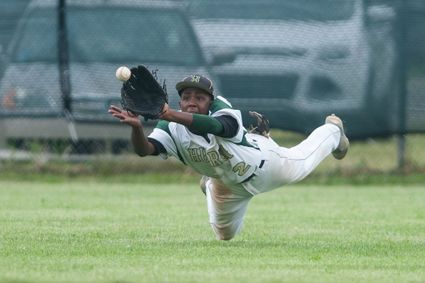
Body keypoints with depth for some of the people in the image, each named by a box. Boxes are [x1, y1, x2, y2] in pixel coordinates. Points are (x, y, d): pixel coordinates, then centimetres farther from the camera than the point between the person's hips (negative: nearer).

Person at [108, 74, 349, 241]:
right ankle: (210, 187, 57)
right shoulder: (173, 129, -34)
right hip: (229, 187, 3)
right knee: (225, 234, 26)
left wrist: (172, 115, -82)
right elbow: (144, 149, -50)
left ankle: (333, 130, 60)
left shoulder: (223, 110, -43)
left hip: (263, 160, -3)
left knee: (303, 163, 27)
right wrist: (137, 127, -73)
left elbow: (214, 125, -66)